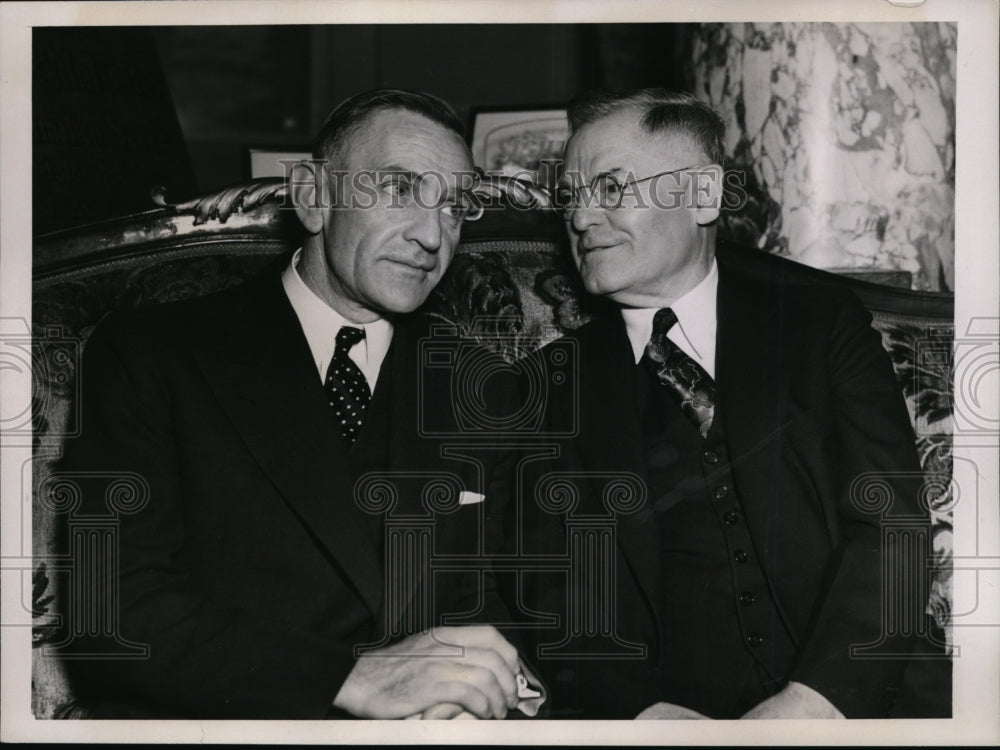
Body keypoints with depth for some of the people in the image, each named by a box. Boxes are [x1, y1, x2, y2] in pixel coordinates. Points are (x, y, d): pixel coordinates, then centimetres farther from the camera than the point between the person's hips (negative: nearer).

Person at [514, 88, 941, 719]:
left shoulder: (823, 321, 6)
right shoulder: (561, 382, 9)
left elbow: (889, 525, -2)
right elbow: (552, 596, 3)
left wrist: (812, 701, -17)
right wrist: (647, 714, -15)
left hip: (853, 706, -1)